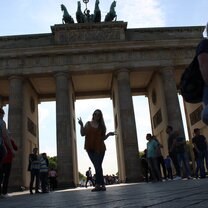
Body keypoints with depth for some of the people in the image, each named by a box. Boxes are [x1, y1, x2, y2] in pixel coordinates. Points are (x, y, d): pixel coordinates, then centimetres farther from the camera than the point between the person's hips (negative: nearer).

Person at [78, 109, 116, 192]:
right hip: (90, 148, 0)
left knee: (98, 166, -7)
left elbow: (103, 138, 11)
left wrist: (108, 134, -6)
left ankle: (98, 185, -5)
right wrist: (81, 125, -8)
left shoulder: (101, 125, 10)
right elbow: (82, 134, 4)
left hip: (100, 148, 0)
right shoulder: (88, 124, 10)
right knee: (97, 166, -2)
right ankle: (102, 185, 2)